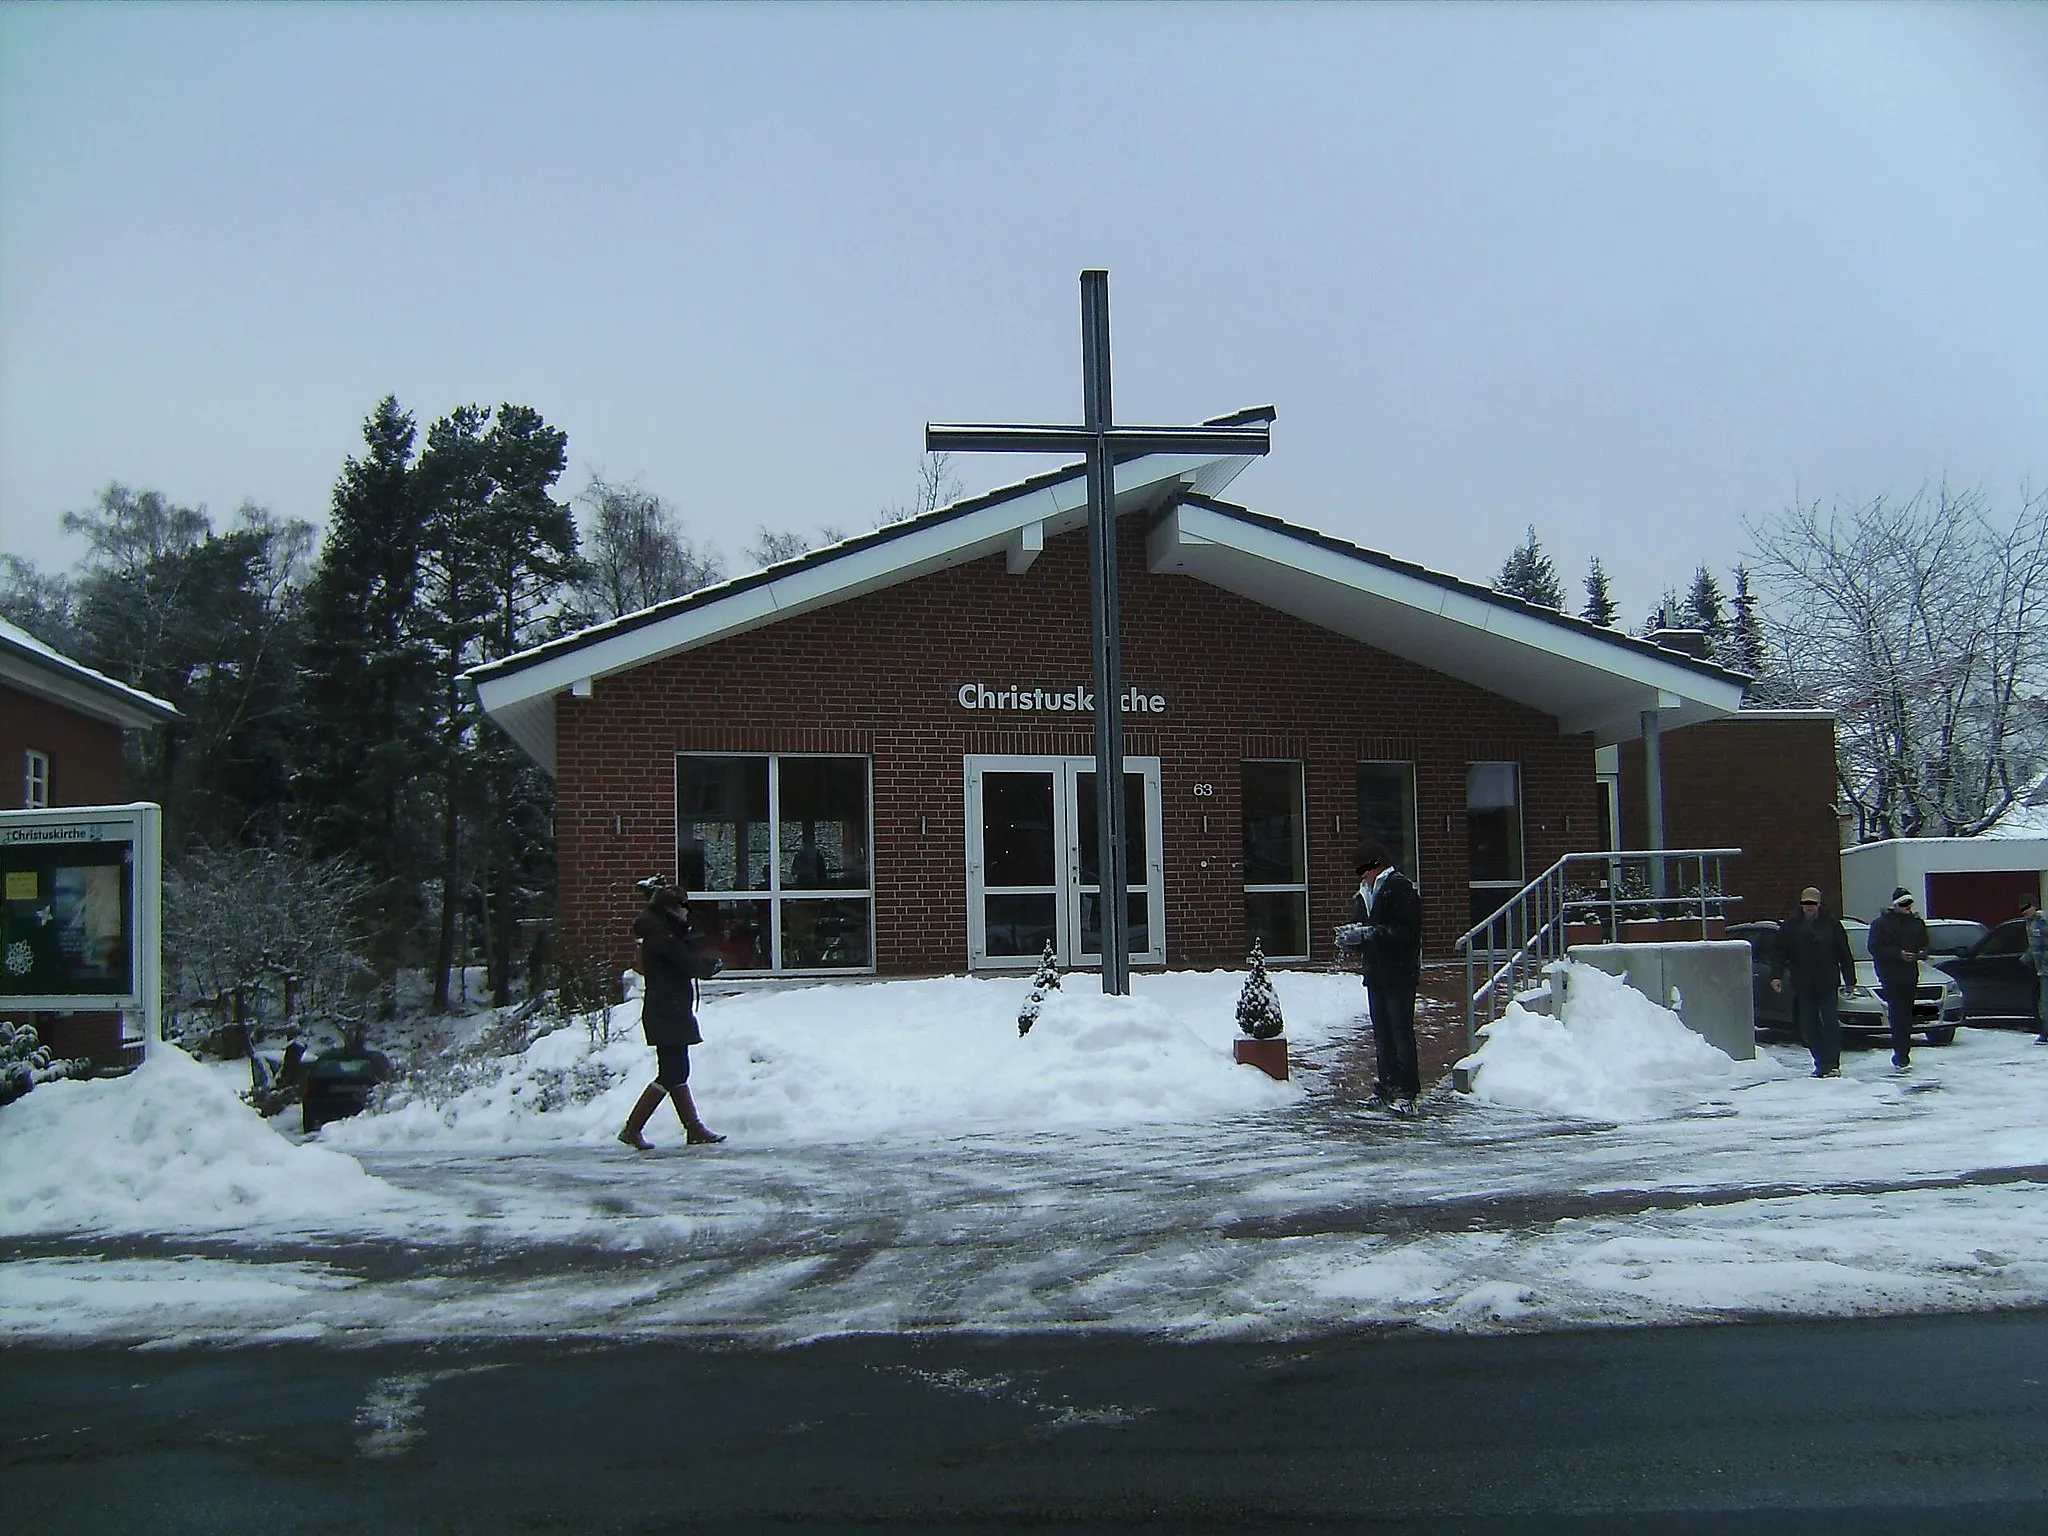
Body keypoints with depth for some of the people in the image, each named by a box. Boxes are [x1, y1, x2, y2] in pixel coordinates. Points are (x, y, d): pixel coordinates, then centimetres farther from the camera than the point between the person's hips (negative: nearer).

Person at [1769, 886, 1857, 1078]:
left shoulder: (1831, 923, 2)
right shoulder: (1791, 925, 3)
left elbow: (1844, 954, 7)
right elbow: (1780, 953, 3)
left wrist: (1850, 980, 6)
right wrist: (1776, 975, -10)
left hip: (1827, 983, -2)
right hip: (1803, 985, 2)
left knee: (1830, 1023, -7)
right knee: (1808, 1026, 3)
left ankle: (1833, 1064, -5)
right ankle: (1820, 1064, 11)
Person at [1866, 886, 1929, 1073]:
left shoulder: (1917, 922, 12)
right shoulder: (1881, 923, -4)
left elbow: (1924, 944, 20)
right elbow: (1875, 948, -8)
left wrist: (1921, 953, -4)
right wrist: (1898, 954, -18)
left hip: (1910, 975, 5)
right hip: (1890, 975, -5)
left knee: (1906, 1016, 7)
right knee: (1898, 1015, -12)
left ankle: (1901, 1054, 17)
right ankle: (1902, 1057, -12)